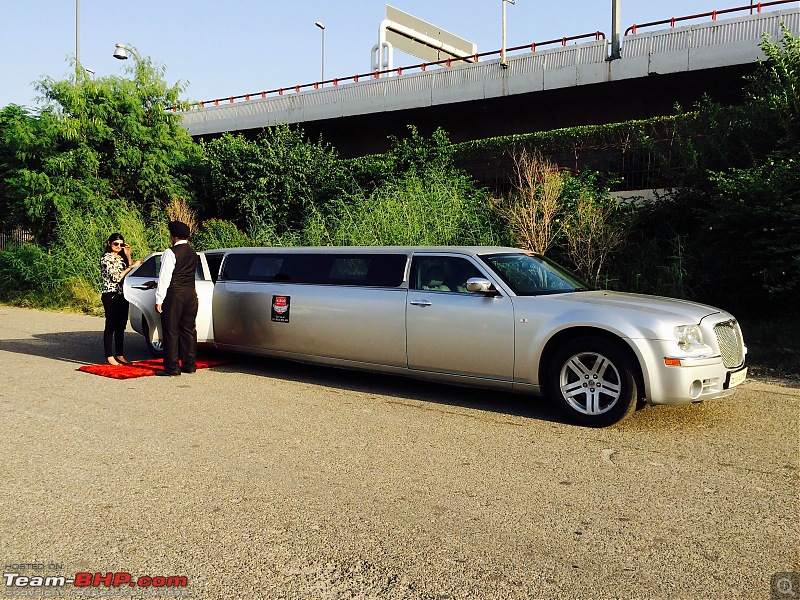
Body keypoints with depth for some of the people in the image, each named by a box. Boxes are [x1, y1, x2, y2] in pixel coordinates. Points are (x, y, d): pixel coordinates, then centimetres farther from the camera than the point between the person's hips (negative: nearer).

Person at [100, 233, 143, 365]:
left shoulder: (121, 257, 15)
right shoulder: (106, 258, -8)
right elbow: (116, 277, -16)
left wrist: (128, 255, 6)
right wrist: (132, 266, -16)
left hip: (122, 295, 8)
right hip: (111, 295, -8)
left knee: (121, 327, 10)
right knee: (110, 326, -5)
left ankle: (120, 355, 16)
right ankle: (109, 357, -1)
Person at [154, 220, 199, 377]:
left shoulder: (171, 252, -11)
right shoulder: (192, 253, 13)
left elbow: (165, 278, -14)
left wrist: (159, 300, -11)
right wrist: (156, 283, 31)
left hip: (174, 295, -7)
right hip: (191, 294, 7)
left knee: (171, 331, -1)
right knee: (188, 329, 12)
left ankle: (172, 368, 2)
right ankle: (190, 364, 17)